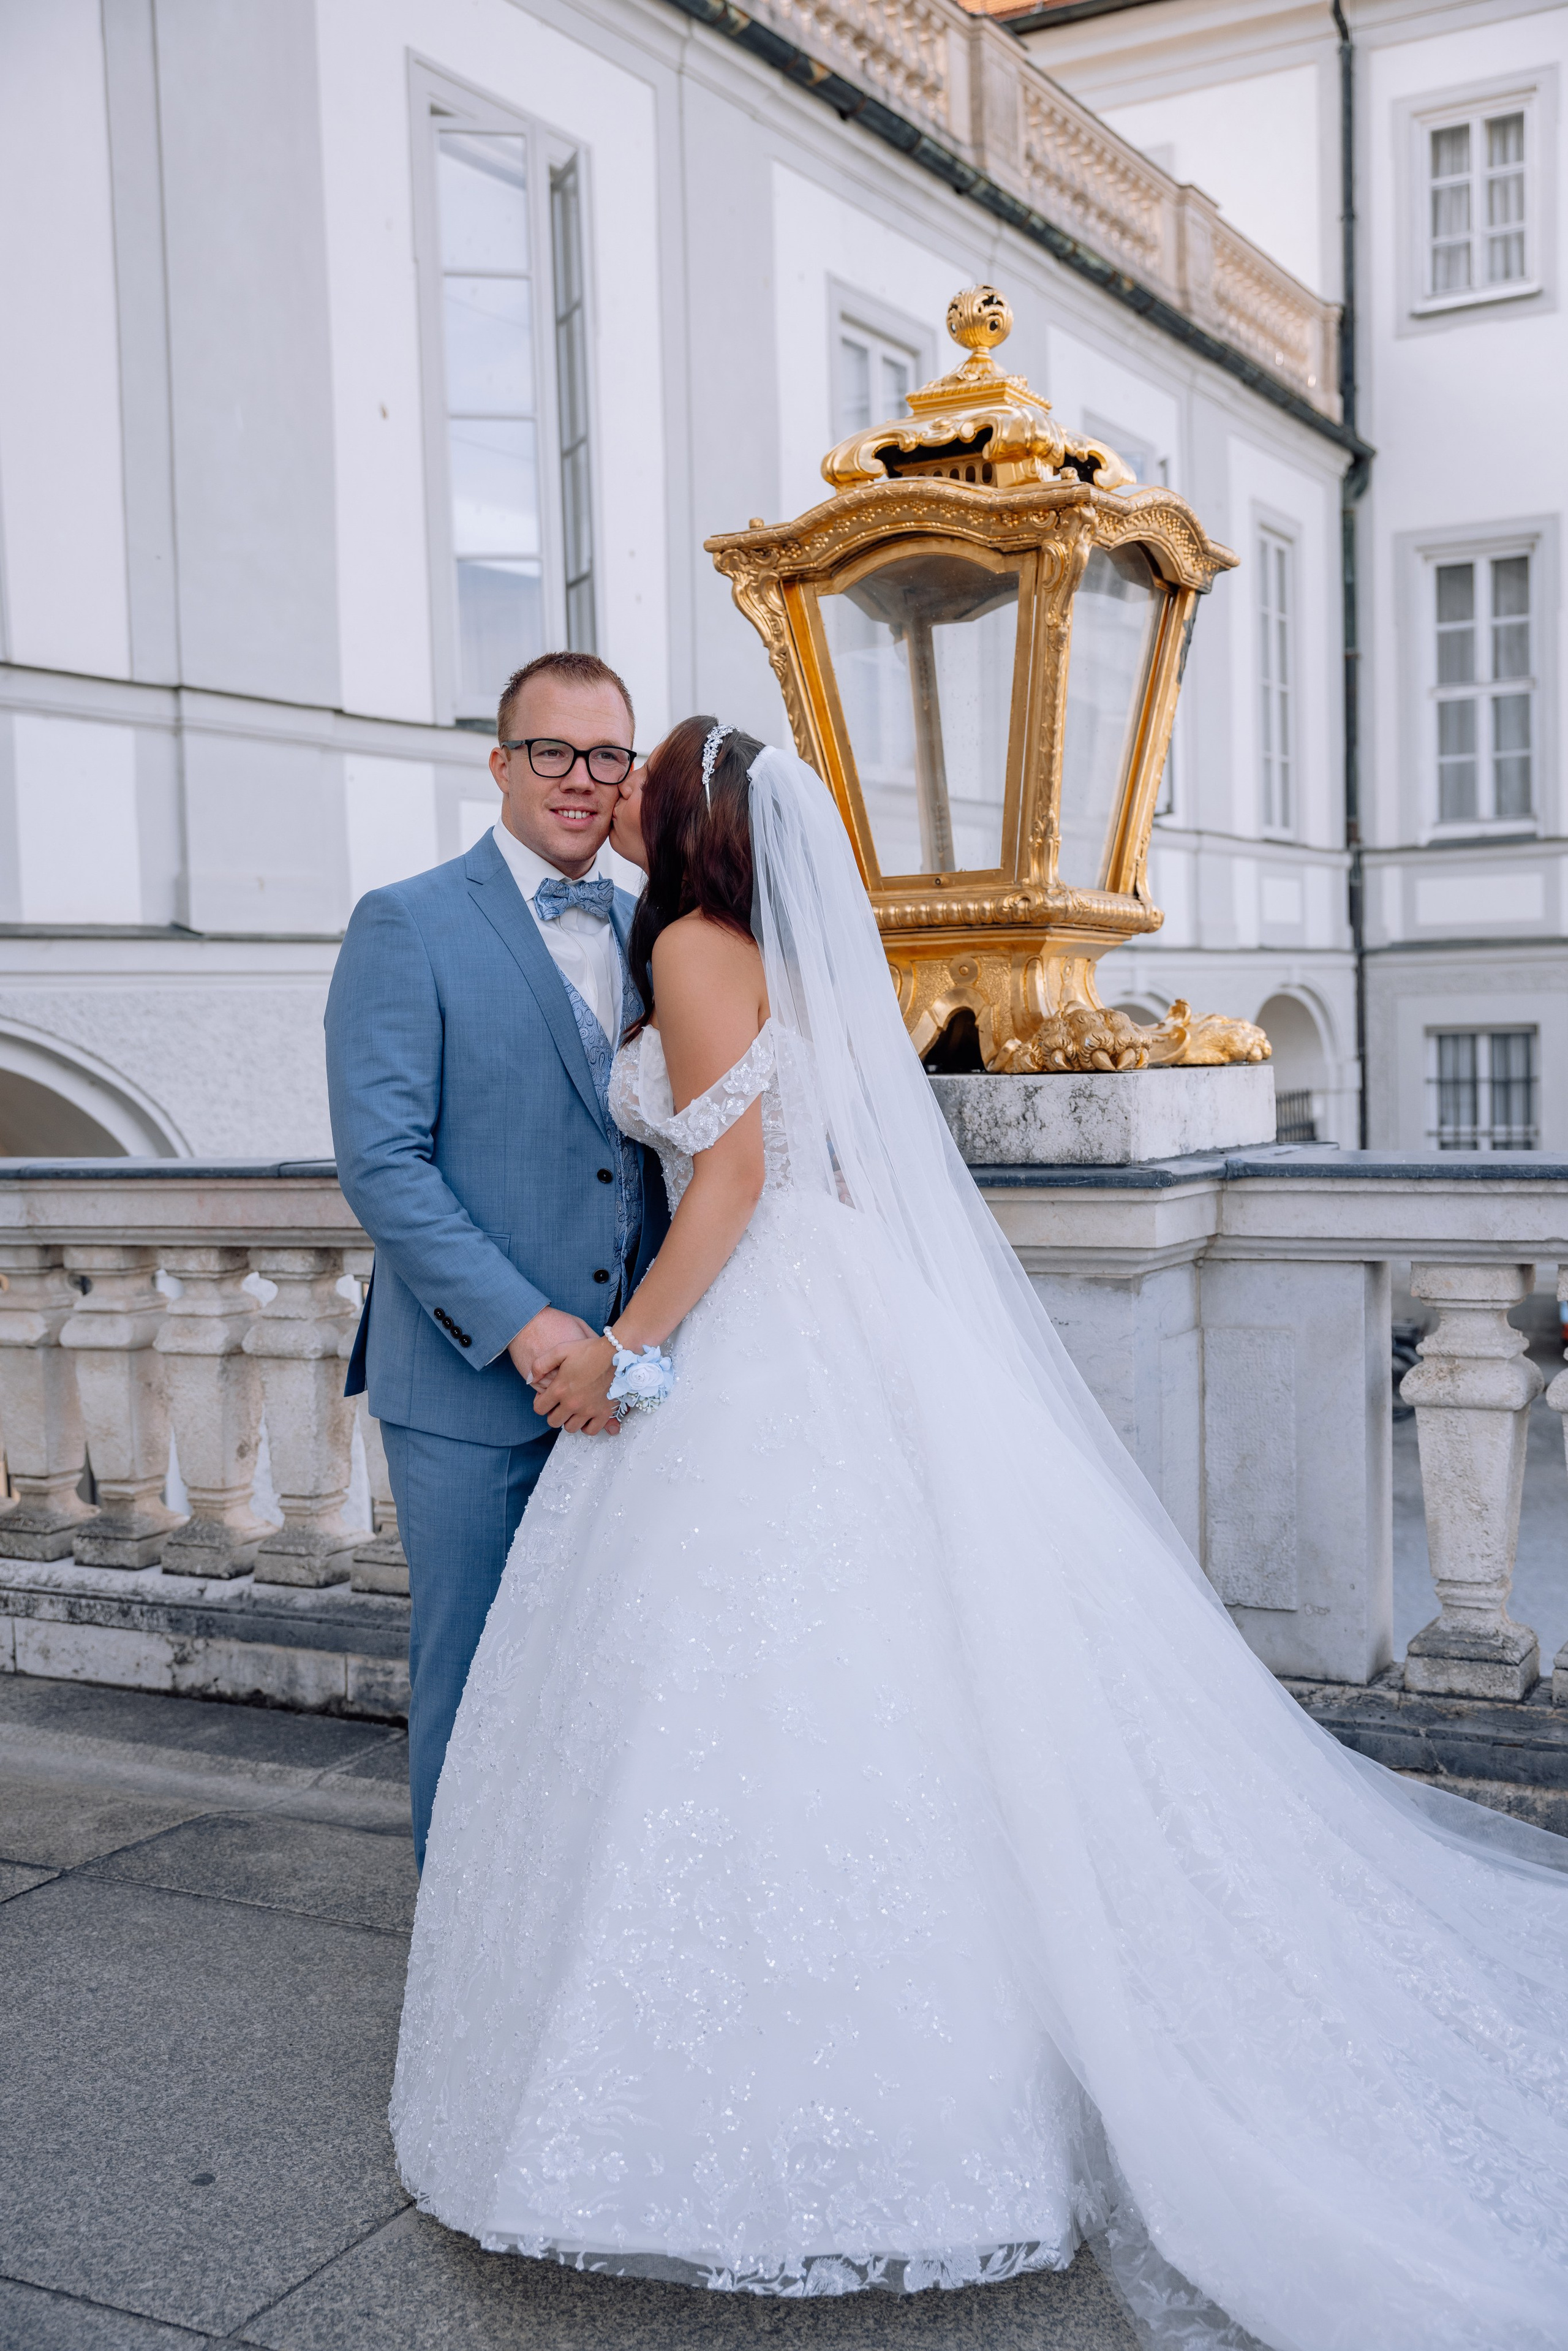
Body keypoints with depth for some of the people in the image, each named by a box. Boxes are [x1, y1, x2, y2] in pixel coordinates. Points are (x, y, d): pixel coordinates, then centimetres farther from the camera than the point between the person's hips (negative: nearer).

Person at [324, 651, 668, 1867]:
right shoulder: (407, 925, -6)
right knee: (472, 1676, 7)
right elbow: (381, 1161, -14)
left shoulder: (646, 932, 11)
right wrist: (521, 1325, -21)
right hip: (468, 1379, -5)